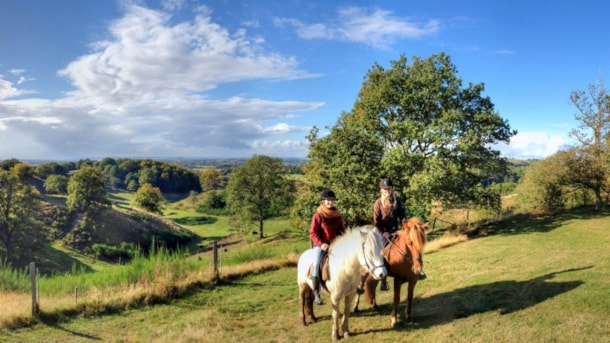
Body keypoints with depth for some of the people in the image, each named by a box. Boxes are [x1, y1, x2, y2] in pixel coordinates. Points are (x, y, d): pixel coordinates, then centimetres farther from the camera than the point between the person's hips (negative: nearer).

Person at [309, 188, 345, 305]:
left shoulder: (337, 215, 8)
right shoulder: (318, 215, -6)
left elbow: (341, 230, 15)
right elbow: (313, 233, -8)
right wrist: (321, 244, -21)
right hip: (320, 244, -4)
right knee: (316, 264, -25)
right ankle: (316, 292, -14)